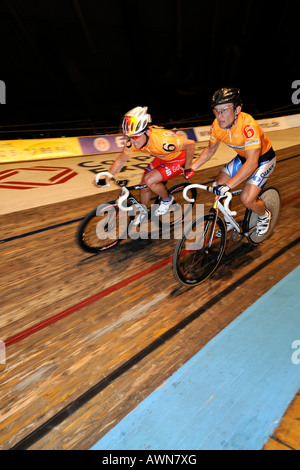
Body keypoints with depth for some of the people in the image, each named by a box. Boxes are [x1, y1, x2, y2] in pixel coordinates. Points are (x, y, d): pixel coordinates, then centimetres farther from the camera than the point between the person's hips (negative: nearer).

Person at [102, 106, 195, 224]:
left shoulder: (163, 140, -39)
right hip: (162, 158, 6)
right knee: (144, 186, 2)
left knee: (149, 181, -24)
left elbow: (190, 144, -27)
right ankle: (143, 212, 30)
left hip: (178, 159, -6)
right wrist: (106, 178, -13)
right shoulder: (132, 142, -20)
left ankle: (167, 200, 6)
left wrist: (187, 169, -17)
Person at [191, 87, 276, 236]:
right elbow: (210, 149, 0)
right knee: (218, 187, -5)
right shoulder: (217, 125, -17)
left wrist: (228, 185, -51)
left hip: (263, 158, -6)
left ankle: (264, 215, 16)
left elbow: (252, 163, -41)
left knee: (247, 199, -21)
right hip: (242, 157, 6)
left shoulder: (247, 125, -36)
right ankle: (230, 221, 19)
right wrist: (191, 168, -10)